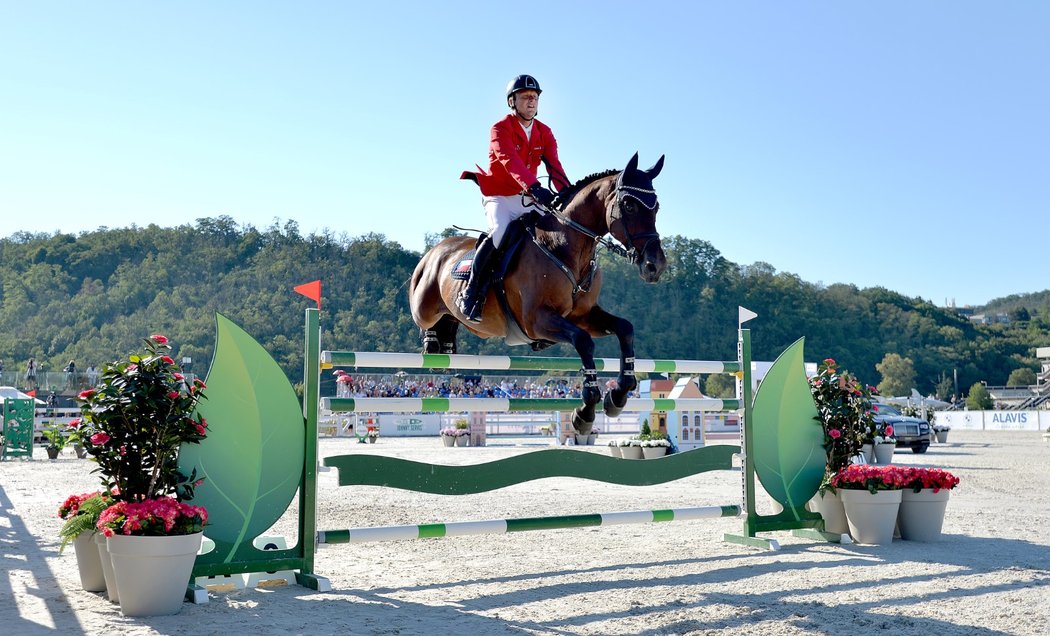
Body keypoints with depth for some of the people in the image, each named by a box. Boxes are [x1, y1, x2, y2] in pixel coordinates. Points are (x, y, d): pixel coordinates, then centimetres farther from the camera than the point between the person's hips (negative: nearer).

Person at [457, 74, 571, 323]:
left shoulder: (544, 132, 7)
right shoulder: (500, 129, -11)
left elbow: (554, 166, -7)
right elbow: (510, 162, -30)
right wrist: (535, 187, -47)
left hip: (528, 199, 6)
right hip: (499, 197, -6)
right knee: (500, 233, -33)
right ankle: (471, 292, -21)